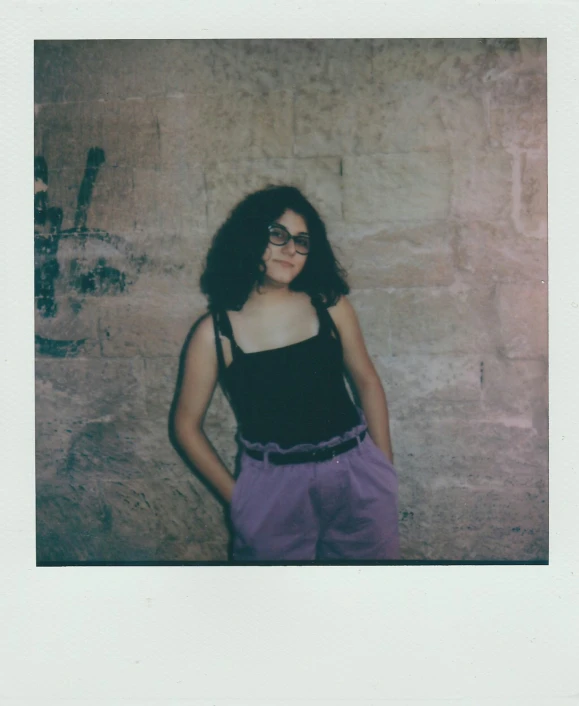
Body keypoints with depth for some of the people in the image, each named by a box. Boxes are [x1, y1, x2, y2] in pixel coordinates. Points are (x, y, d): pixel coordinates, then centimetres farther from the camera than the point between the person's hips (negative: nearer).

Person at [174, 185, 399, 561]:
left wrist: (385, 469, 7)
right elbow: (187, 424, 2)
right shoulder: (215, 331, -6)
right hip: (272, 488, -1)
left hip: (356, 476, 2)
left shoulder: (330, 305, -2)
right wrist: (236, 496, 2)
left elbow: (367, 381, 7)